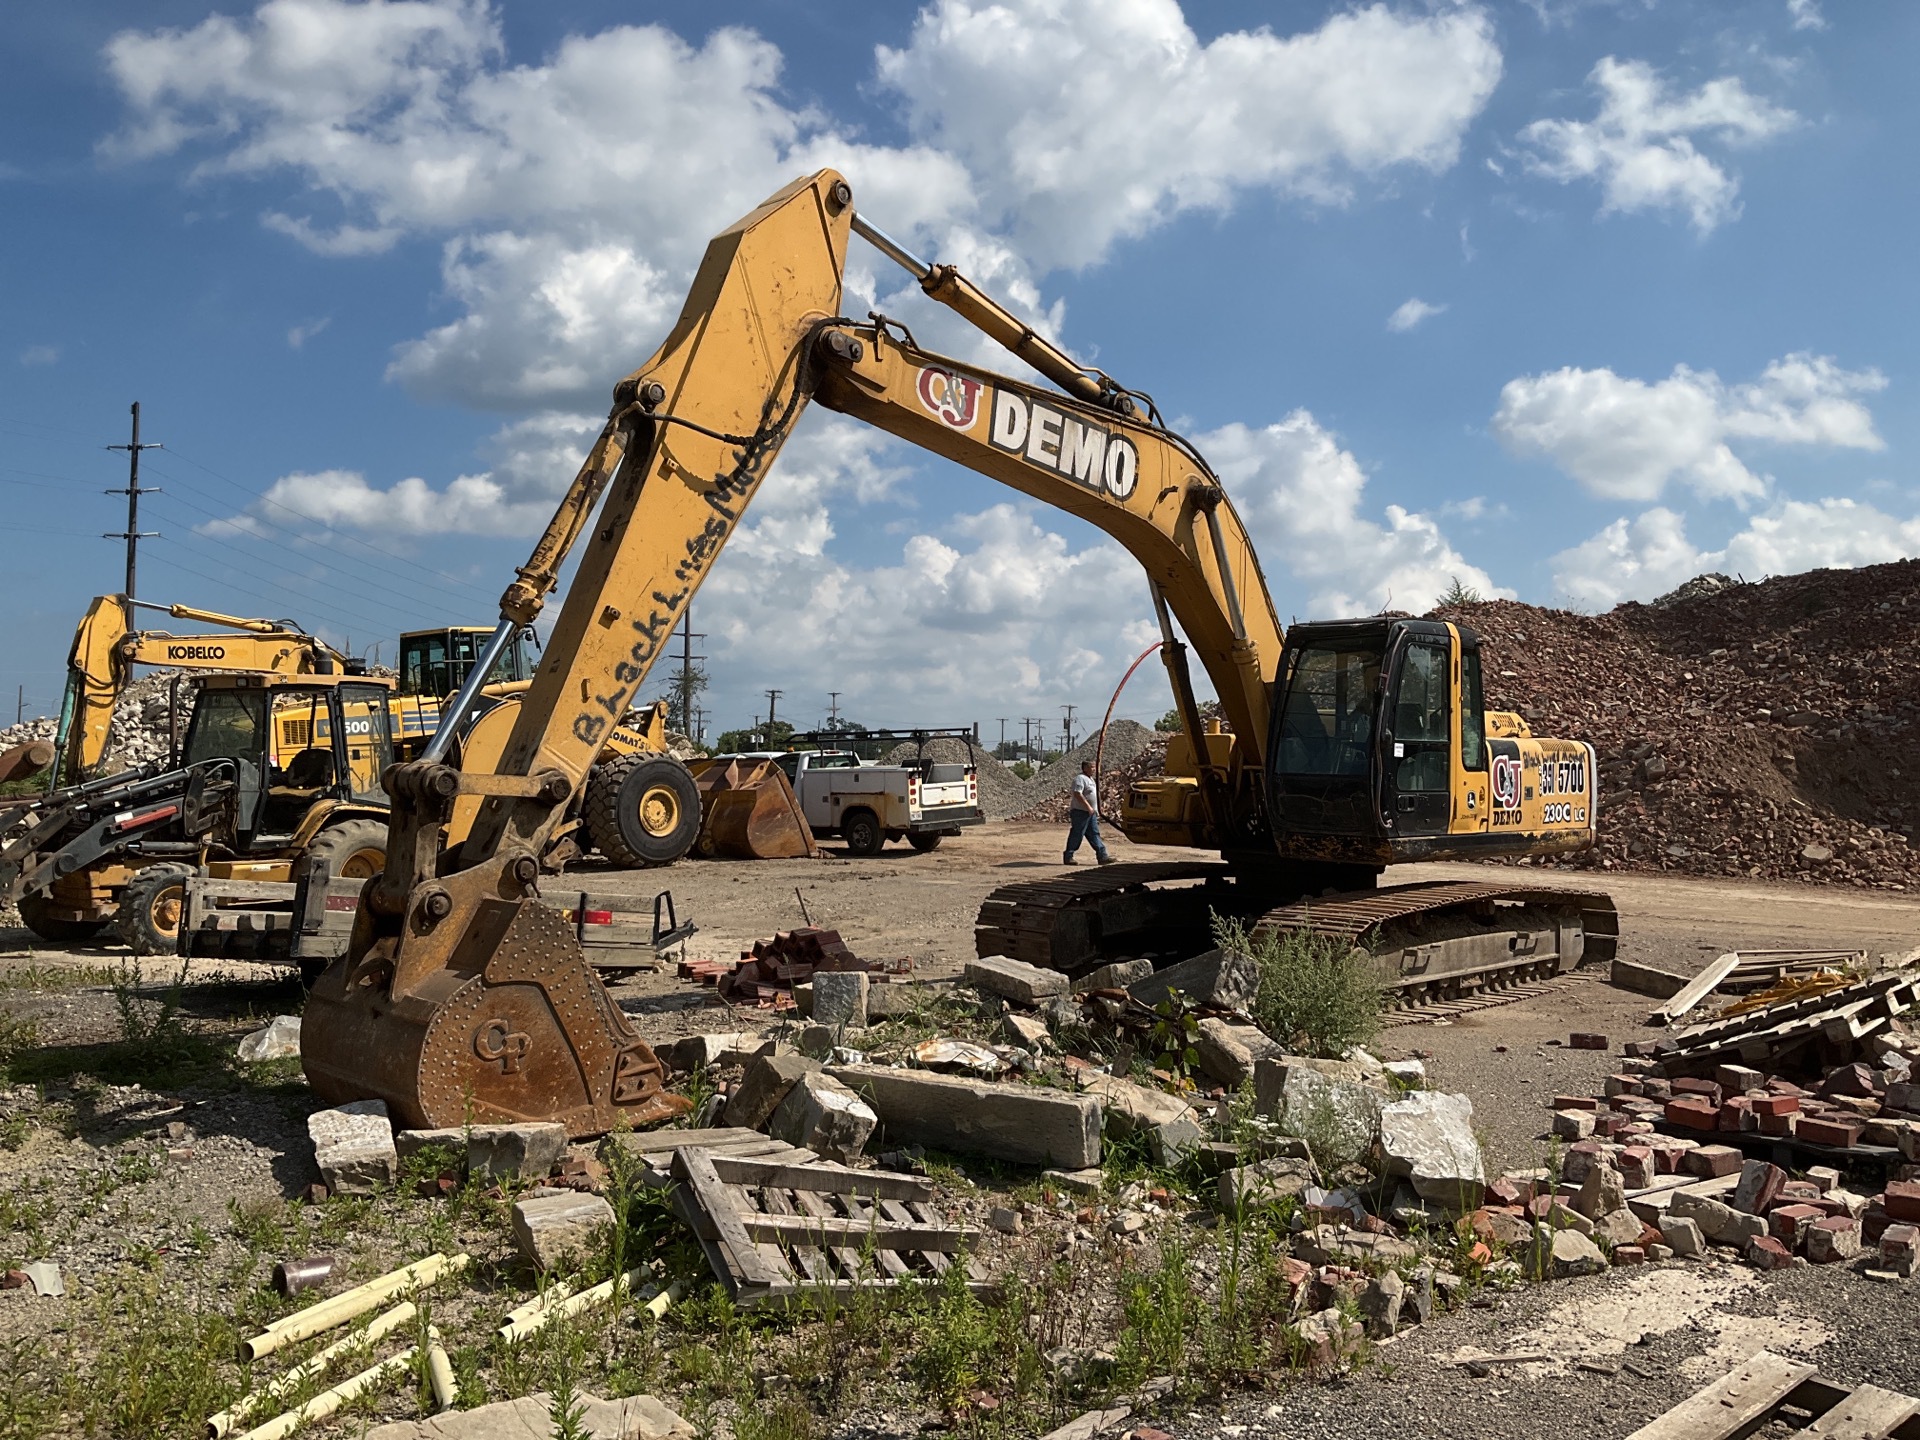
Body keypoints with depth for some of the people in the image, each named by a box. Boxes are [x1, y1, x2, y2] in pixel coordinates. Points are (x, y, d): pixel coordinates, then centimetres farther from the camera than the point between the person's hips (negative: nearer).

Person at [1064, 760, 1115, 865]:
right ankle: (1068, 857, 2)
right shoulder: (1080, 779, -14)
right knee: (1076, 835, -5)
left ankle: (1102, 856, 5)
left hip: (1091, 813, 10)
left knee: (1094, 834, 7)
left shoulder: (1090, 779, 17)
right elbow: (1077, 794, -25)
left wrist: (1096, 810, 22)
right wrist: (1088, 806, -28)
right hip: (1080, 812, -10)